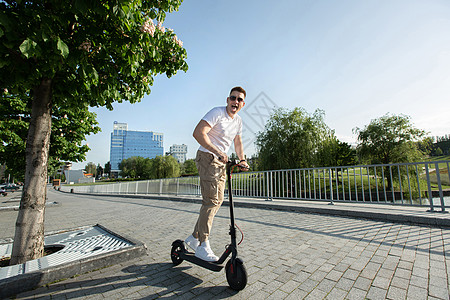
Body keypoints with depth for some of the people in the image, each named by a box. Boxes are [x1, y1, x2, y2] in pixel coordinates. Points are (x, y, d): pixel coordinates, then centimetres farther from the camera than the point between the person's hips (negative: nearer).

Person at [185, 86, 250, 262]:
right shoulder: (217, 113, -12)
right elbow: (198, 133, -24)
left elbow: (238, 142, 21)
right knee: (211, 201, -13)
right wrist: (218, 152, -31)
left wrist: (242, 159, 5)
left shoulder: (238, 121, 13)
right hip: (207, 157, -8)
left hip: (221, 162, 9)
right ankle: (203, 247, 2)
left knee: (218, 200, 9)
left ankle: (194, 238, 23)